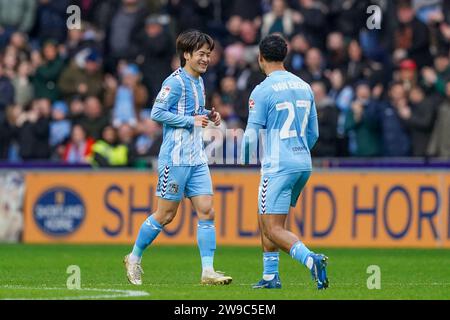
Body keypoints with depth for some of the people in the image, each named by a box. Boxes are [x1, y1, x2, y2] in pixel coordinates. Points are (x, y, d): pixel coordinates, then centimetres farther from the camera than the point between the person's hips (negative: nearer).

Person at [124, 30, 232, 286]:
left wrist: (208, 116, 10)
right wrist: (191, 120, -17)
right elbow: (157, 112, -18)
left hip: (197, 159, 8)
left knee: (206, 211, -3)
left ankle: (208, 271, -6)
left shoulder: (199, 82, 15)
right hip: (176, 157, -8)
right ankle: (134, 259, 18)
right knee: (166, 214, 0)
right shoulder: (176, 82, -11)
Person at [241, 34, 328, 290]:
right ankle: (270, 276, 18)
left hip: (278, 167, -7)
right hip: (304, 164, 7)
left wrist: (244, 160, 12)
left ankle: (310, 259, -30)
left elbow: (252, 135, -8)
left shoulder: (262, 91, -9)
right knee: (266, 221, 19)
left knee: (274, 229, -8)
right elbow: (314, 133, 16)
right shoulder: (304, 87, 11)